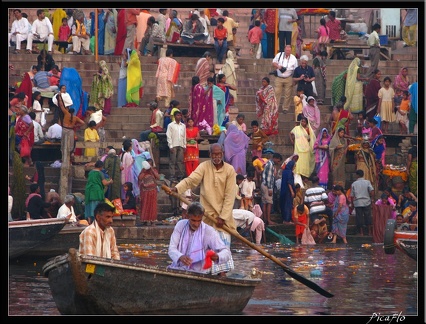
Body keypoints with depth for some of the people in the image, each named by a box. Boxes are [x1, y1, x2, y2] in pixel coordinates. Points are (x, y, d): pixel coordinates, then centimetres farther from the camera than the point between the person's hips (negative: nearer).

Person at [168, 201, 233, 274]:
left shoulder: (209, 231, -8)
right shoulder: (181, 225, 1)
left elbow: (226, 252, -11)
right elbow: (172, 249, -5)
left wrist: (217, 257, -35)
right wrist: (180, 257, -29)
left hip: (199, 273, -2)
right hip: (178, 269, 3)